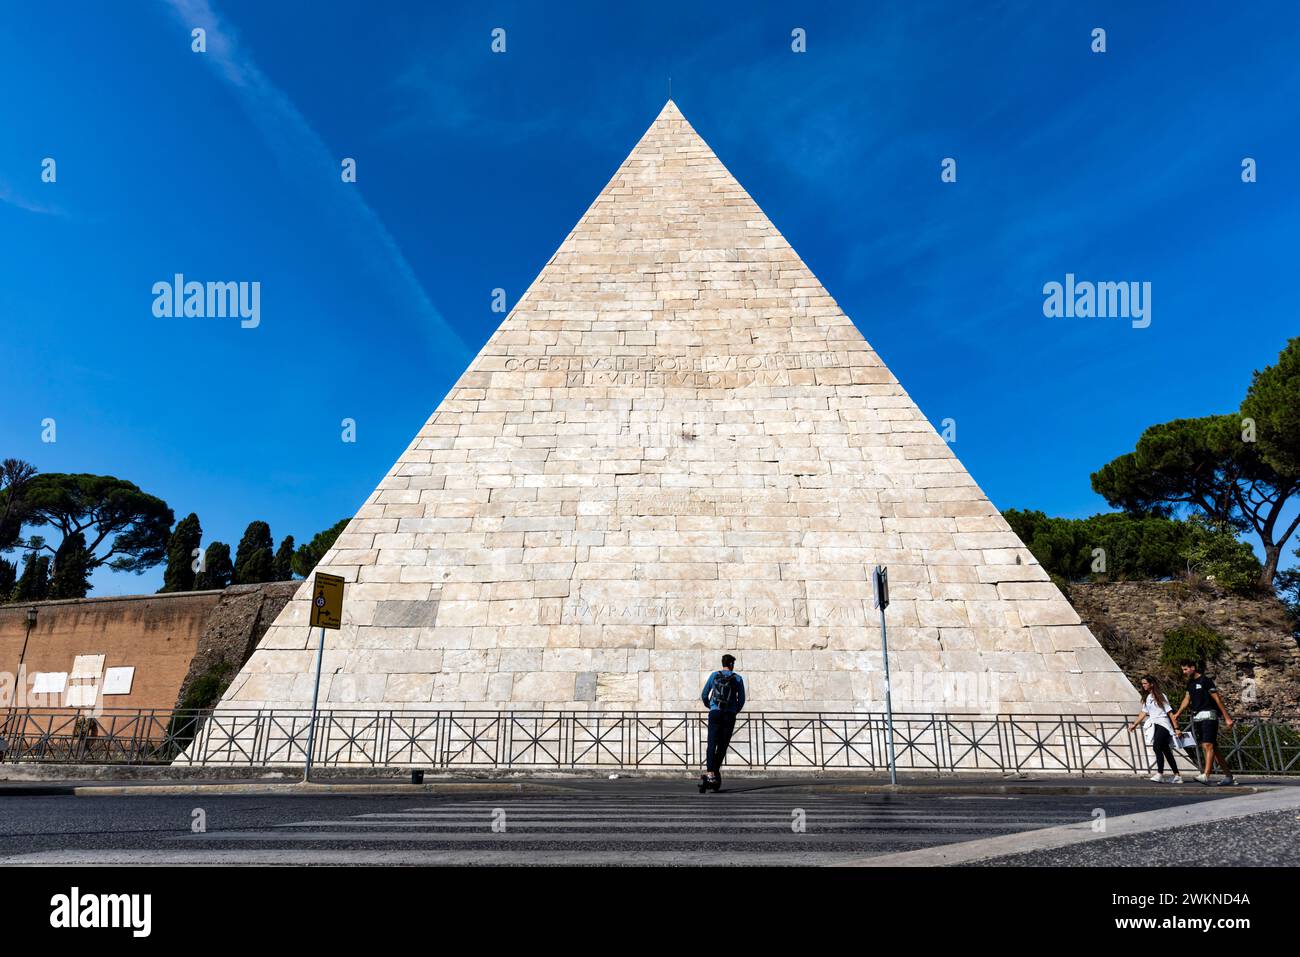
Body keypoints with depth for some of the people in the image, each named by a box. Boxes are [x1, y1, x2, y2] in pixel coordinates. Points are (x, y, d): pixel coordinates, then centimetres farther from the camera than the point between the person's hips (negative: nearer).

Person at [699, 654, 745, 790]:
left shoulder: (714, 675, 8)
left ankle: (710, 773, -20)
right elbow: (741, 700, 5)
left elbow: (704, 696, 9)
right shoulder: (738, 679, 6)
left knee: (712, 744, -6)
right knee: (722, 746, 7)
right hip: (730, 716, 0)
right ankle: (715, 771, 3)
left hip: (715, 714, 0)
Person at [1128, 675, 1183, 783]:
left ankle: (1160, 773, -27)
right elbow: (1144, 713, 19)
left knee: (1156, 746, -22)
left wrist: (1176, 728, -7)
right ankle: (1177, 776, 13)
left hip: (1163, 724, -7)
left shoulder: (1161, 696, -3)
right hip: (1154, 725, 7)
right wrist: (1135, 724, 16)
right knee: (1166, 751, 8)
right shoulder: (1147, 698, 16)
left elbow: (1170, 712, -4)